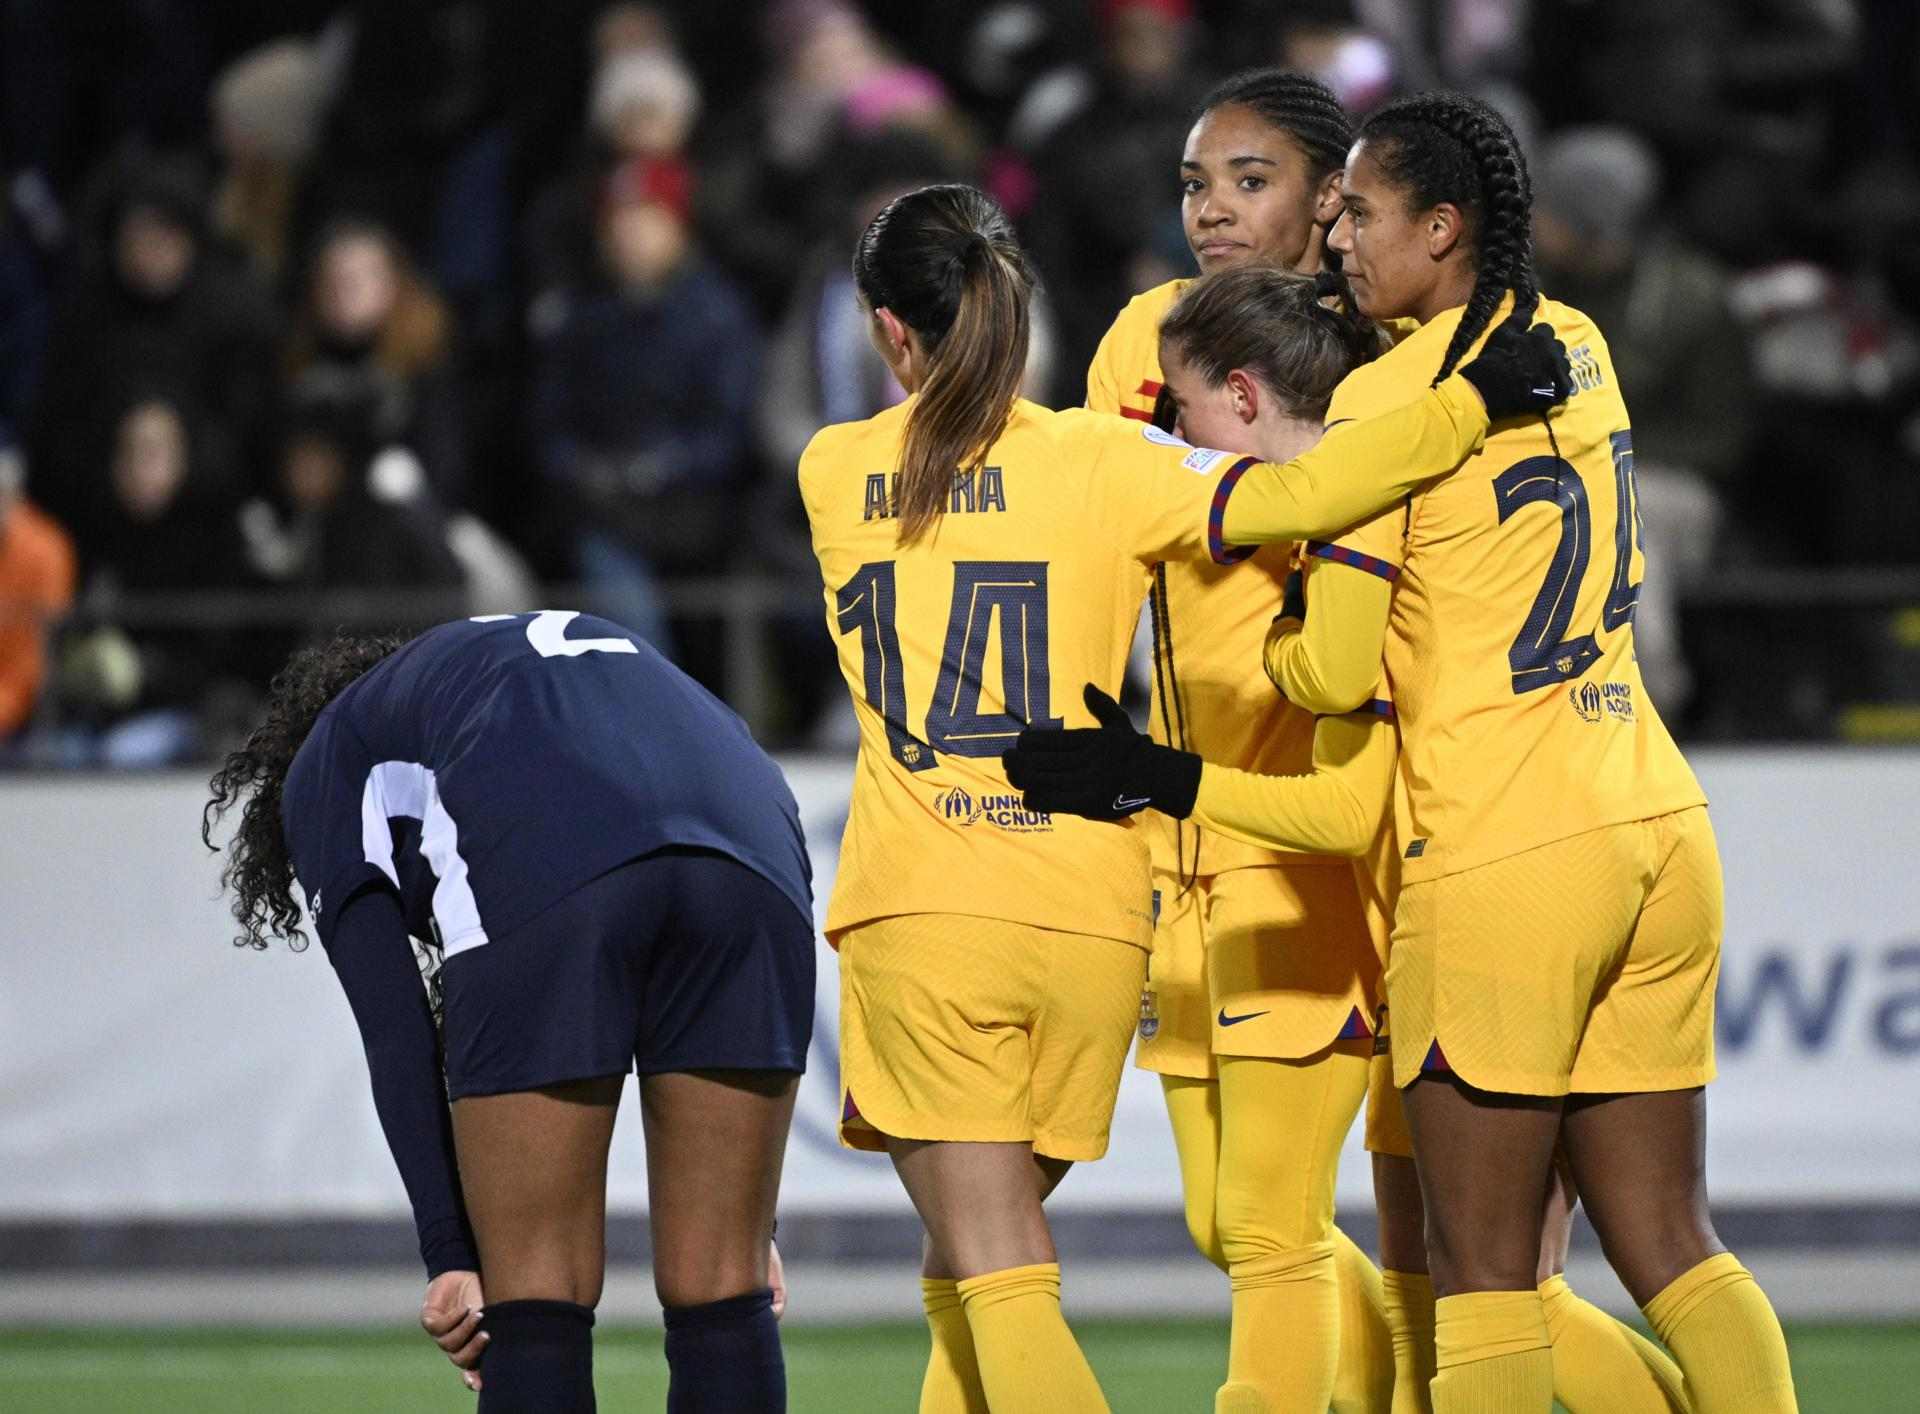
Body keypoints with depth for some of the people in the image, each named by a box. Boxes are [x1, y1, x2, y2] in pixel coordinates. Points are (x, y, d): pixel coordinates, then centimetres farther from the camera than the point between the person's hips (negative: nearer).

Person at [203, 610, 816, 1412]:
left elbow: (396, 1042, 14)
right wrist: (749, 1223, 27)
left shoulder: (324, 772, 30)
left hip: (541, 892, -4)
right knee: (721, 1299, 10)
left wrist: (452, 1256, 12)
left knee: (536, 1313, 4)